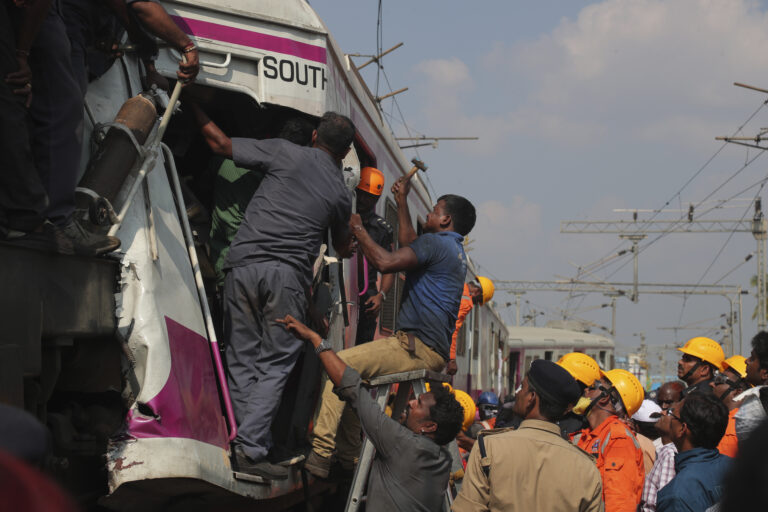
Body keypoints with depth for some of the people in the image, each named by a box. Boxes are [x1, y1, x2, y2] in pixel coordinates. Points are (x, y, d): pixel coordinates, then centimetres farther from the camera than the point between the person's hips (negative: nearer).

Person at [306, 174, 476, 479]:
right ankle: (349, 456, 21)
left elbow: (386, 262, -20)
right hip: (432, 352, 11)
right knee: (352, 374, 24)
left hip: (418, 348, -11)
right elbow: (409, 245, 39)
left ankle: (320, 453, -24)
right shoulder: (455, 250, 22)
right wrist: (402, 201, 44)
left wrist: (358, 231, -5)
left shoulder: (436, 243, -9)